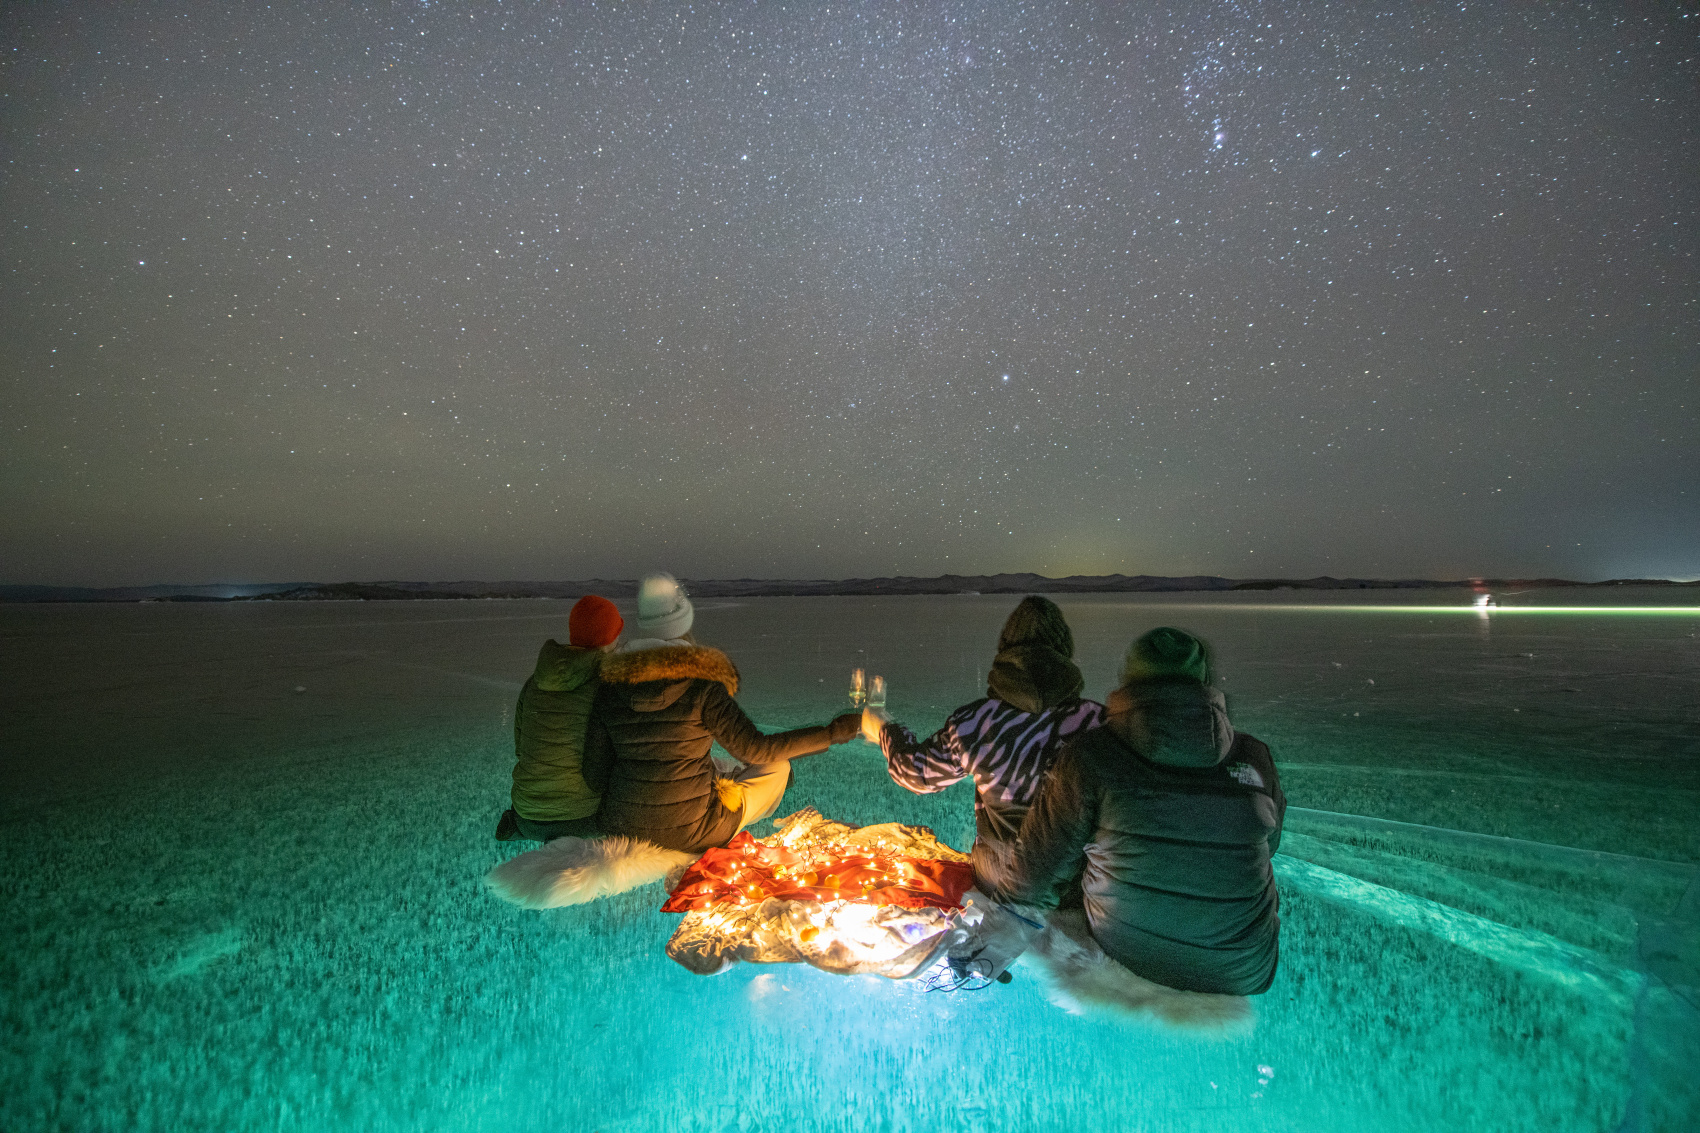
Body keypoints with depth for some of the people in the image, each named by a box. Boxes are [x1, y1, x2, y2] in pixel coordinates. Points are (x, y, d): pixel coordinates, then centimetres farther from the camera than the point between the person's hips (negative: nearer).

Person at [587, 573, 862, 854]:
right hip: (690, 833, -5)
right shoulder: (701, 688, -21)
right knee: (778, 765, 16)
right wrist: (830, 734, -13)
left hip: (620, 828, 6)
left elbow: (598, 755, -1)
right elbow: (756, 749, -20)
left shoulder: (610, 685, -7)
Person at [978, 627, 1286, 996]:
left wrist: (979, 871, 11)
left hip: (1127, 959, -2)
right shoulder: (1254, 758, -6)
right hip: (1245, 977, 2)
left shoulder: (1089, 757, -16)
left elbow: (1029, 879, -11)